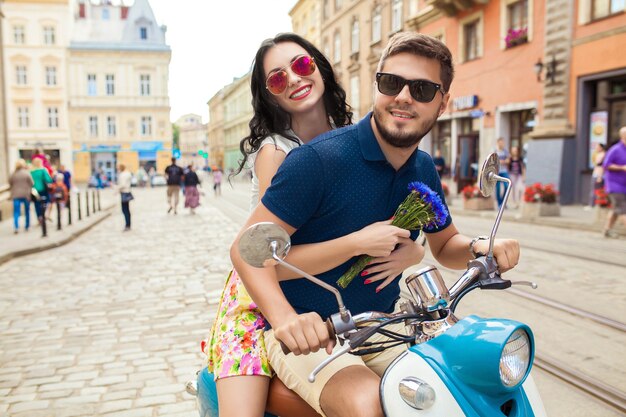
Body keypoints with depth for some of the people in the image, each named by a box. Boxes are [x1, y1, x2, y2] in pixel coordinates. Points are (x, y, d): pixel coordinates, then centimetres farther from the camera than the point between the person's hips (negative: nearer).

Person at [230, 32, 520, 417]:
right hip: (308, 334, -6)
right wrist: (285, 318, -34)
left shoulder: (425, 170, 4)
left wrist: (479, 248, -5)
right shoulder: (318, 159, -18)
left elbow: (444, 244, 18)